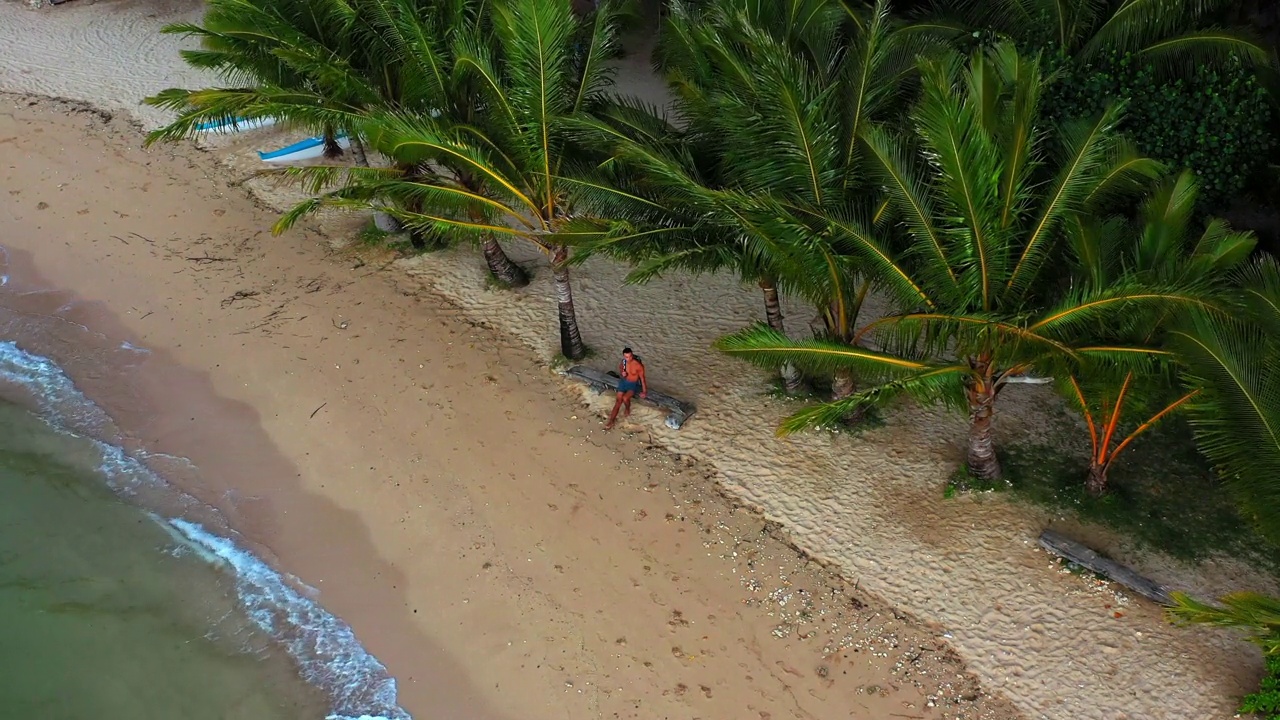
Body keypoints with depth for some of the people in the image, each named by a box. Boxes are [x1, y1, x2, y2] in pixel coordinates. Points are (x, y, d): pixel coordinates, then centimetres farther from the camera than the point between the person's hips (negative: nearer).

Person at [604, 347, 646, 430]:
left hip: (633, 384, -4)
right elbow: (620, 375, 7)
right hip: (623, 382, 4)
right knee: (618, 400, -9)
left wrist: (644, 391, -6)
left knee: (625, 398, -27)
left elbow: (642, 378, -10)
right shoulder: (622, 364, -7)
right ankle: (611, 420, -9)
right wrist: (622, 375, -19)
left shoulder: (638, 365, -21)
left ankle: (628, 410, 6)